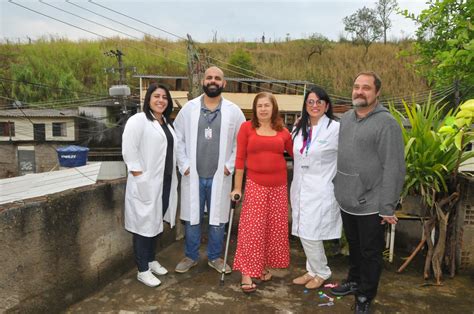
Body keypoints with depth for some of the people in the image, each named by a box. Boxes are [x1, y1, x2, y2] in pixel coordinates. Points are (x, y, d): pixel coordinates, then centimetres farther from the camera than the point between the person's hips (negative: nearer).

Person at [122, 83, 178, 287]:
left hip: (164, 182, 8)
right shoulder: (138, 120, -10)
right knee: (144, 225, 0)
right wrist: (139, 175, -20)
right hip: (145, 183, -8)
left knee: (156, 223, 17)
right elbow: (129, 149, -17)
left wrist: (172, 176, 11)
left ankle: (151, 260, 33)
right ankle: (142, 270, 12)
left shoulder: (167, 123, 15)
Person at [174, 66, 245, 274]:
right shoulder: (189, 108, 2)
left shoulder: (233, 111, 1)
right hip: (193, 175, 0)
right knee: (192, 218, 10)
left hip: (219, 176, 0)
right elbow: (178, 138, 3)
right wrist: (184, 165, -4)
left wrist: (230, 165, -2)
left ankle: (214, 257, 29)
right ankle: (191, 256, 29)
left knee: (218, 220, 9)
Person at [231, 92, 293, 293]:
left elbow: (294, 153, 14)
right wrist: (237, 187, -3)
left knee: (274, 228, 10)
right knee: (251, 229, -3)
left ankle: (265, 266, 28)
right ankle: (247, 273, 5)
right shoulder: (246, 127, -2)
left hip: (278, 186, 3)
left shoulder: (282, 131, 3)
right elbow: (240, 158, -3)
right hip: (255, 185, -3)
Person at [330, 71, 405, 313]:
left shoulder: (386, 123, -14)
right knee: (354, 247, 23)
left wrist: (388, 207, -17)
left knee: (370, 253, 10)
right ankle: (354, 281, 43)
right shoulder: (345, 118, 8)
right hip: (346, 200, 6)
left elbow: (393, 169, -17)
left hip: (371, 204, -5)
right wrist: (338, 190, 10)